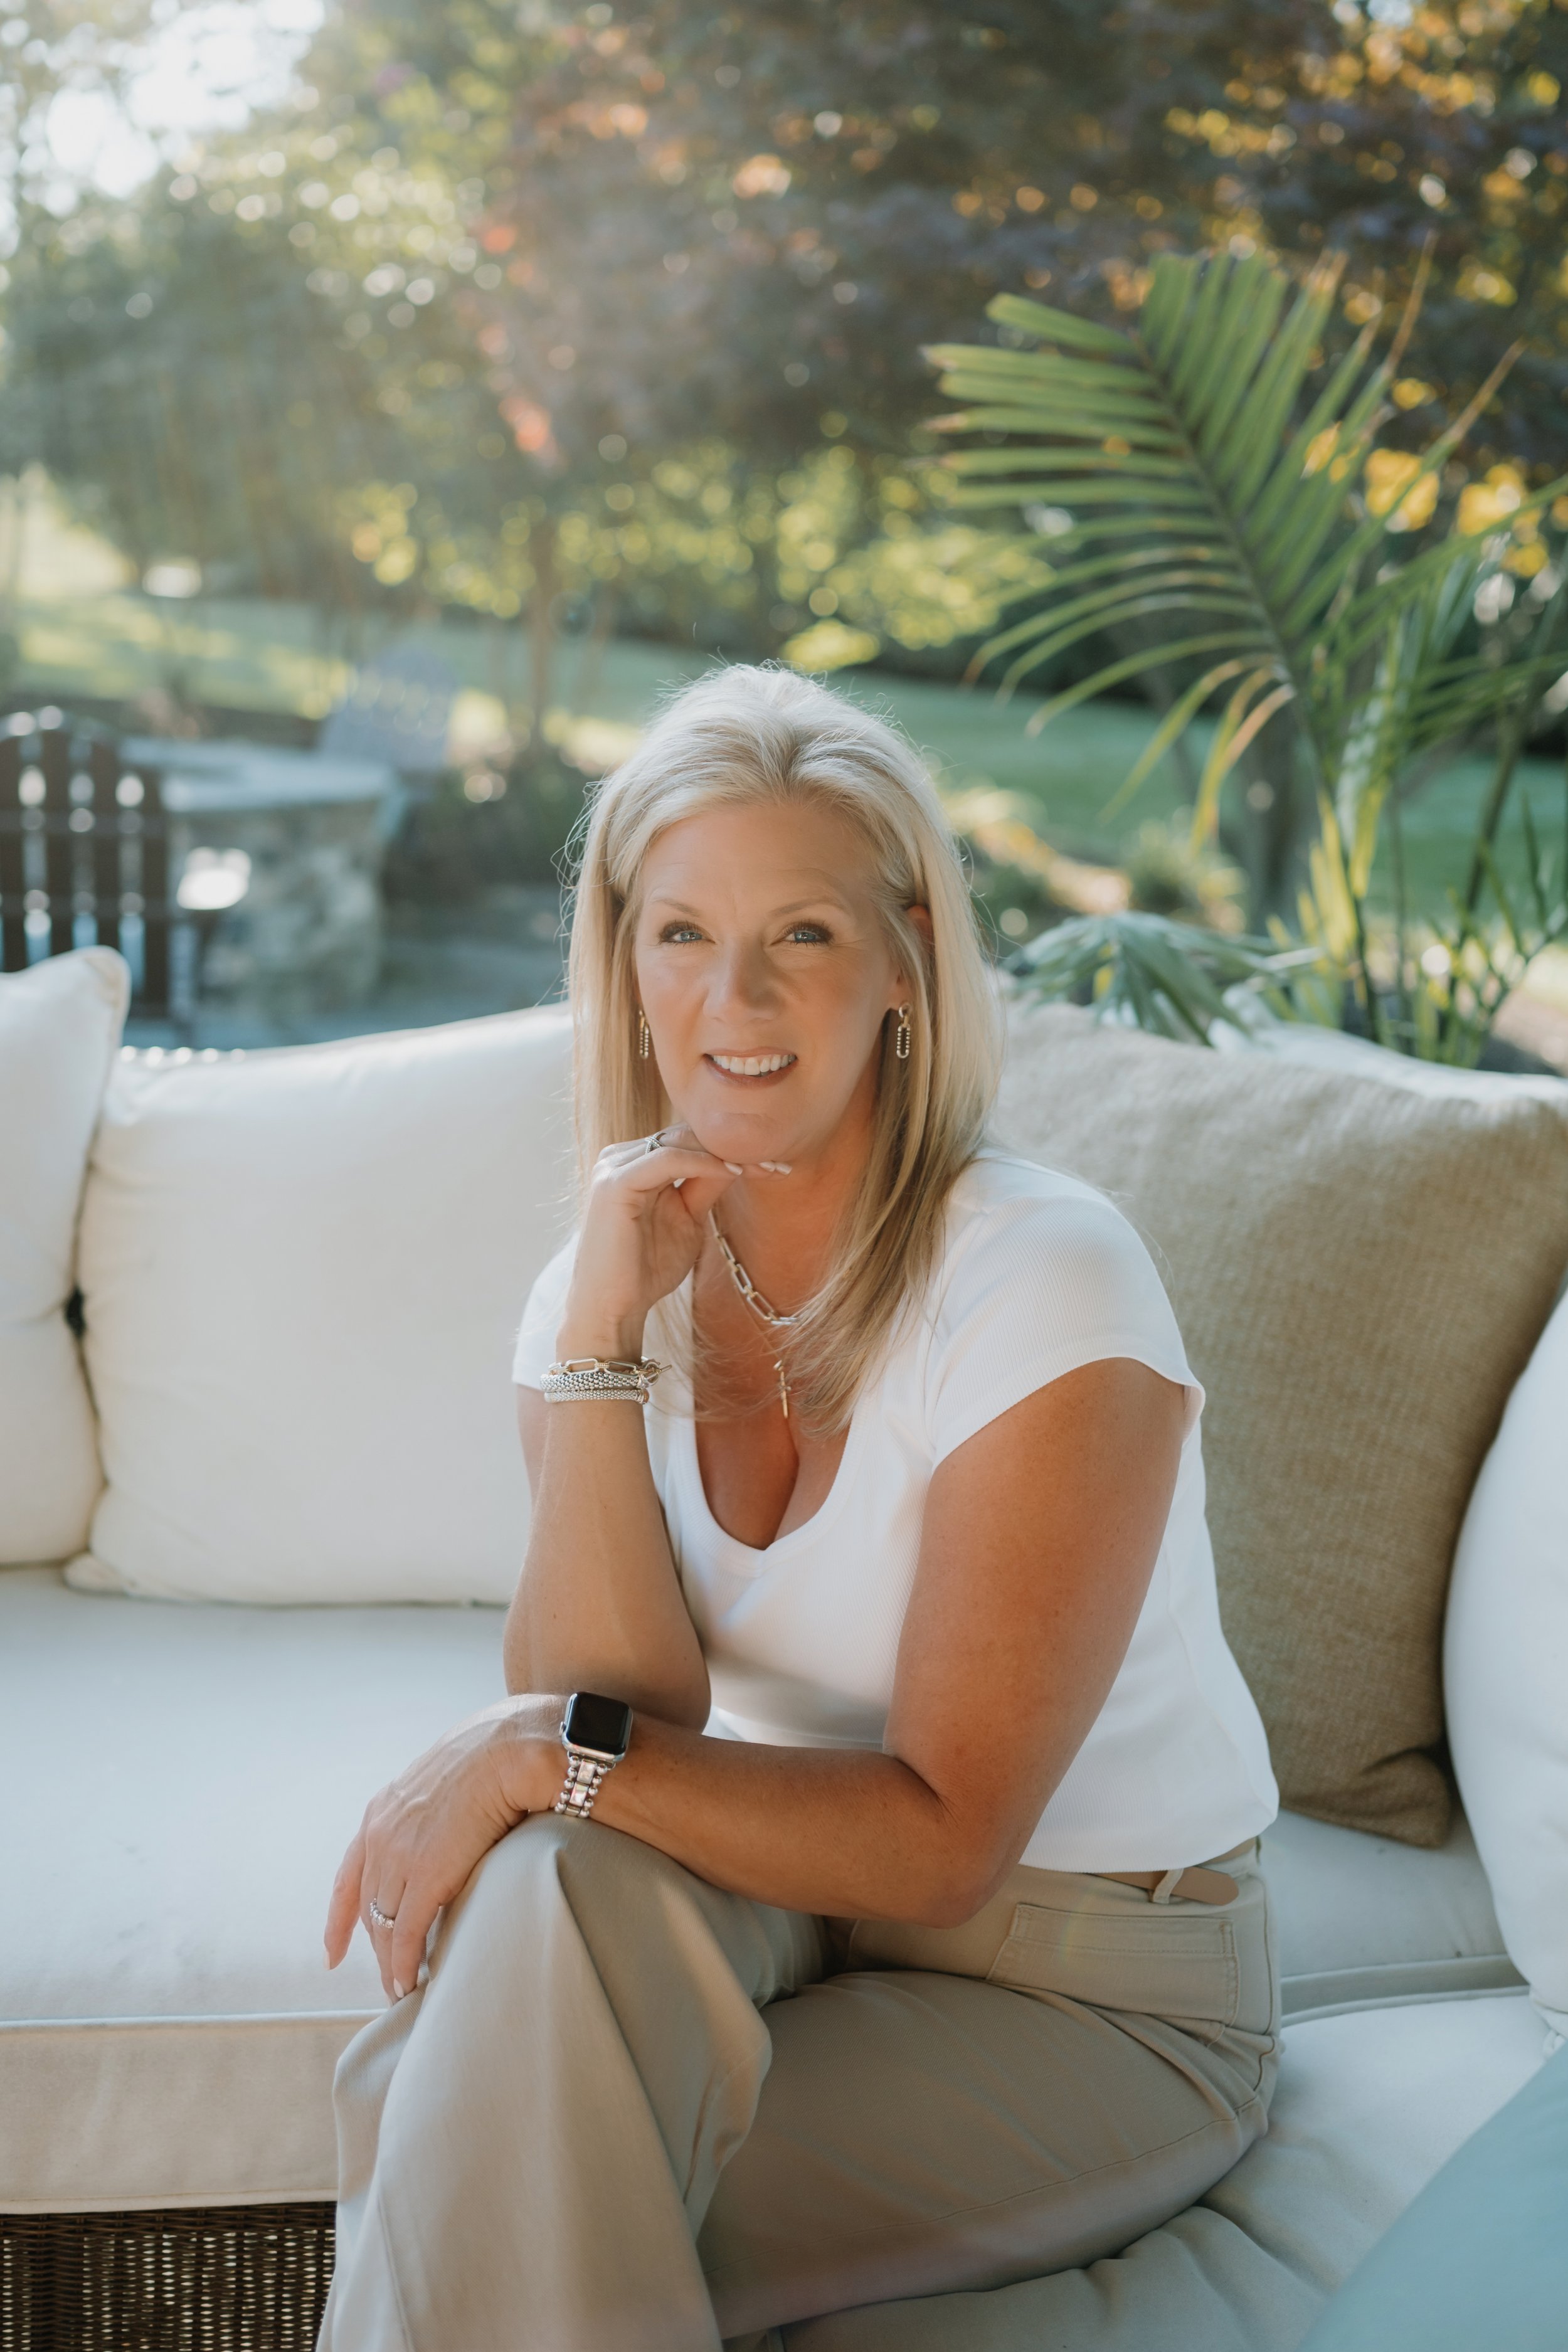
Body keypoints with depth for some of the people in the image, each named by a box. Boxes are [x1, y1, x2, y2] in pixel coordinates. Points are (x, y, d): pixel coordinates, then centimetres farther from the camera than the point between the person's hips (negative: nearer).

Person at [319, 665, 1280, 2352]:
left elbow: (946, 1837, -22)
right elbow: (611, 1724, -16)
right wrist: (597, 1341, -22)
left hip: (1102, 2008, -4)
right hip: (799, 1905, 5)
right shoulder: (613, 1289, -3)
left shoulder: (1042, 1282, -20)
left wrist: (547, 1752, -27)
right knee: (559, 1883, -27)